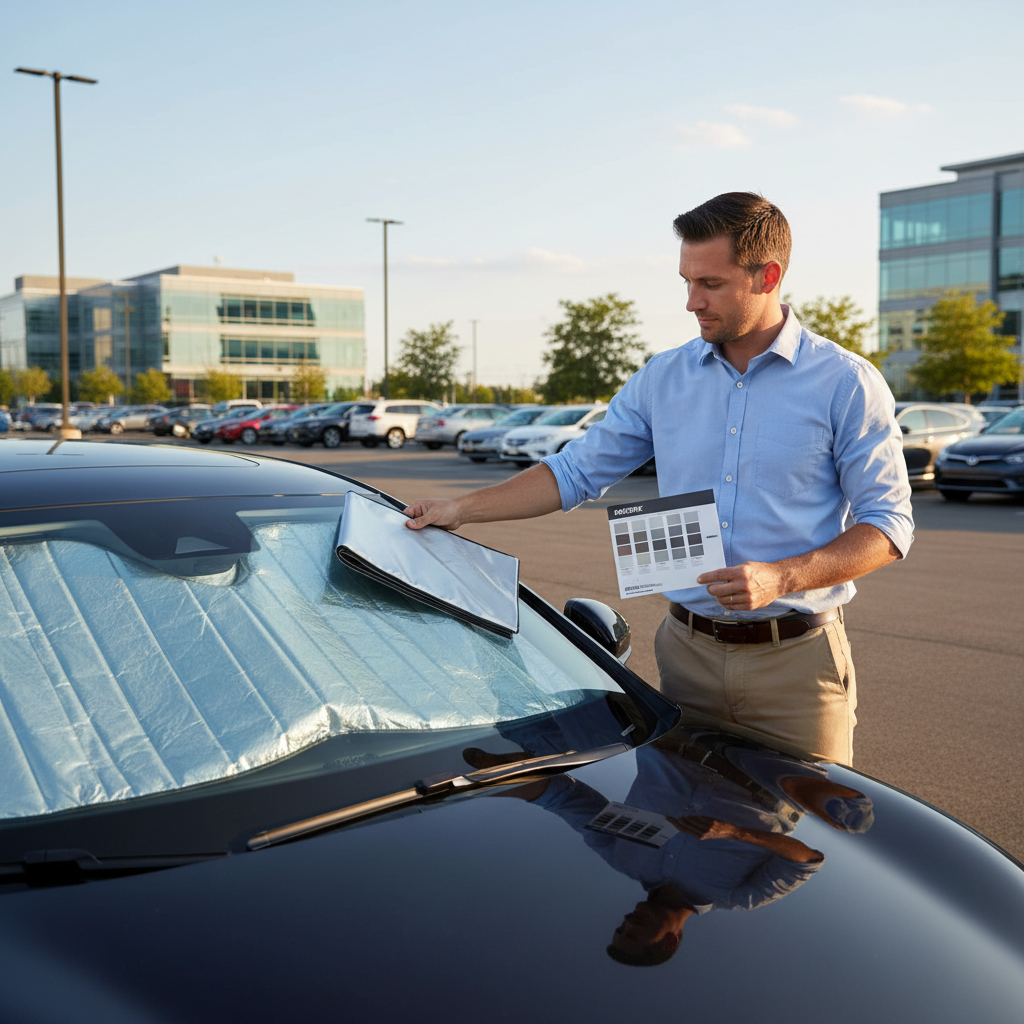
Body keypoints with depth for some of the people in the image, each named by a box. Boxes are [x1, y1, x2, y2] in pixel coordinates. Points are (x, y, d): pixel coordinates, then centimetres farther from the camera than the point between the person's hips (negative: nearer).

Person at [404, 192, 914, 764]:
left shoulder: (846, 384, -4)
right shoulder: (662, 379, 7)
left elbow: (889, 525, -5)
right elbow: (576, 472, 12)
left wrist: (781, 577, -19)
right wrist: (462, 510, 5)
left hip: (797, 660, -3)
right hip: (688, 653, 3)